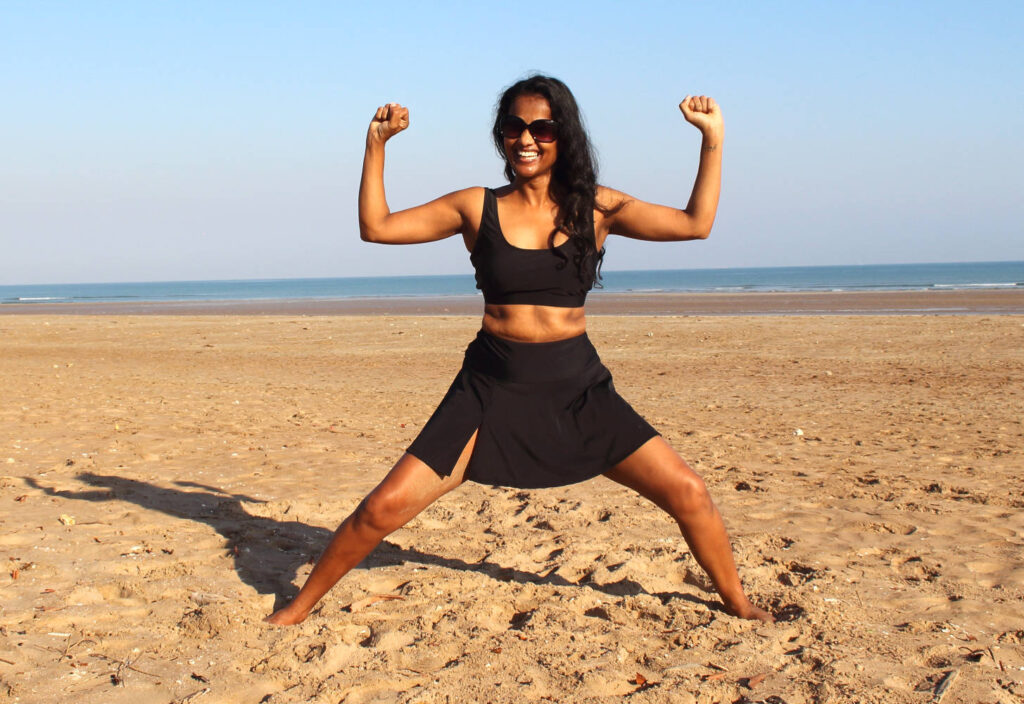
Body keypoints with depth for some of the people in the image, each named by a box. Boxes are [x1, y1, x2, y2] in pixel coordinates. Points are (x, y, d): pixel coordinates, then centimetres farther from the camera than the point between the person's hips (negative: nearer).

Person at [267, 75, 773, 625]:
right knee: (386, 506, -8)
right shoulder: (477, 208, 2)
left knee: (688, 492, -3)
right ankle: (301, 605, 15)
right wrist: (377, 144, -2)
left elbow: (696, 224, 1)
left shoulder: (594, 208, 3)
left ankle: (737, 603, 24)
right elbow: (377, 227, 2)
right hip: (492, 387, -1)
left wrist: (713, 138, -3)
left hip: (577, 387, 1)